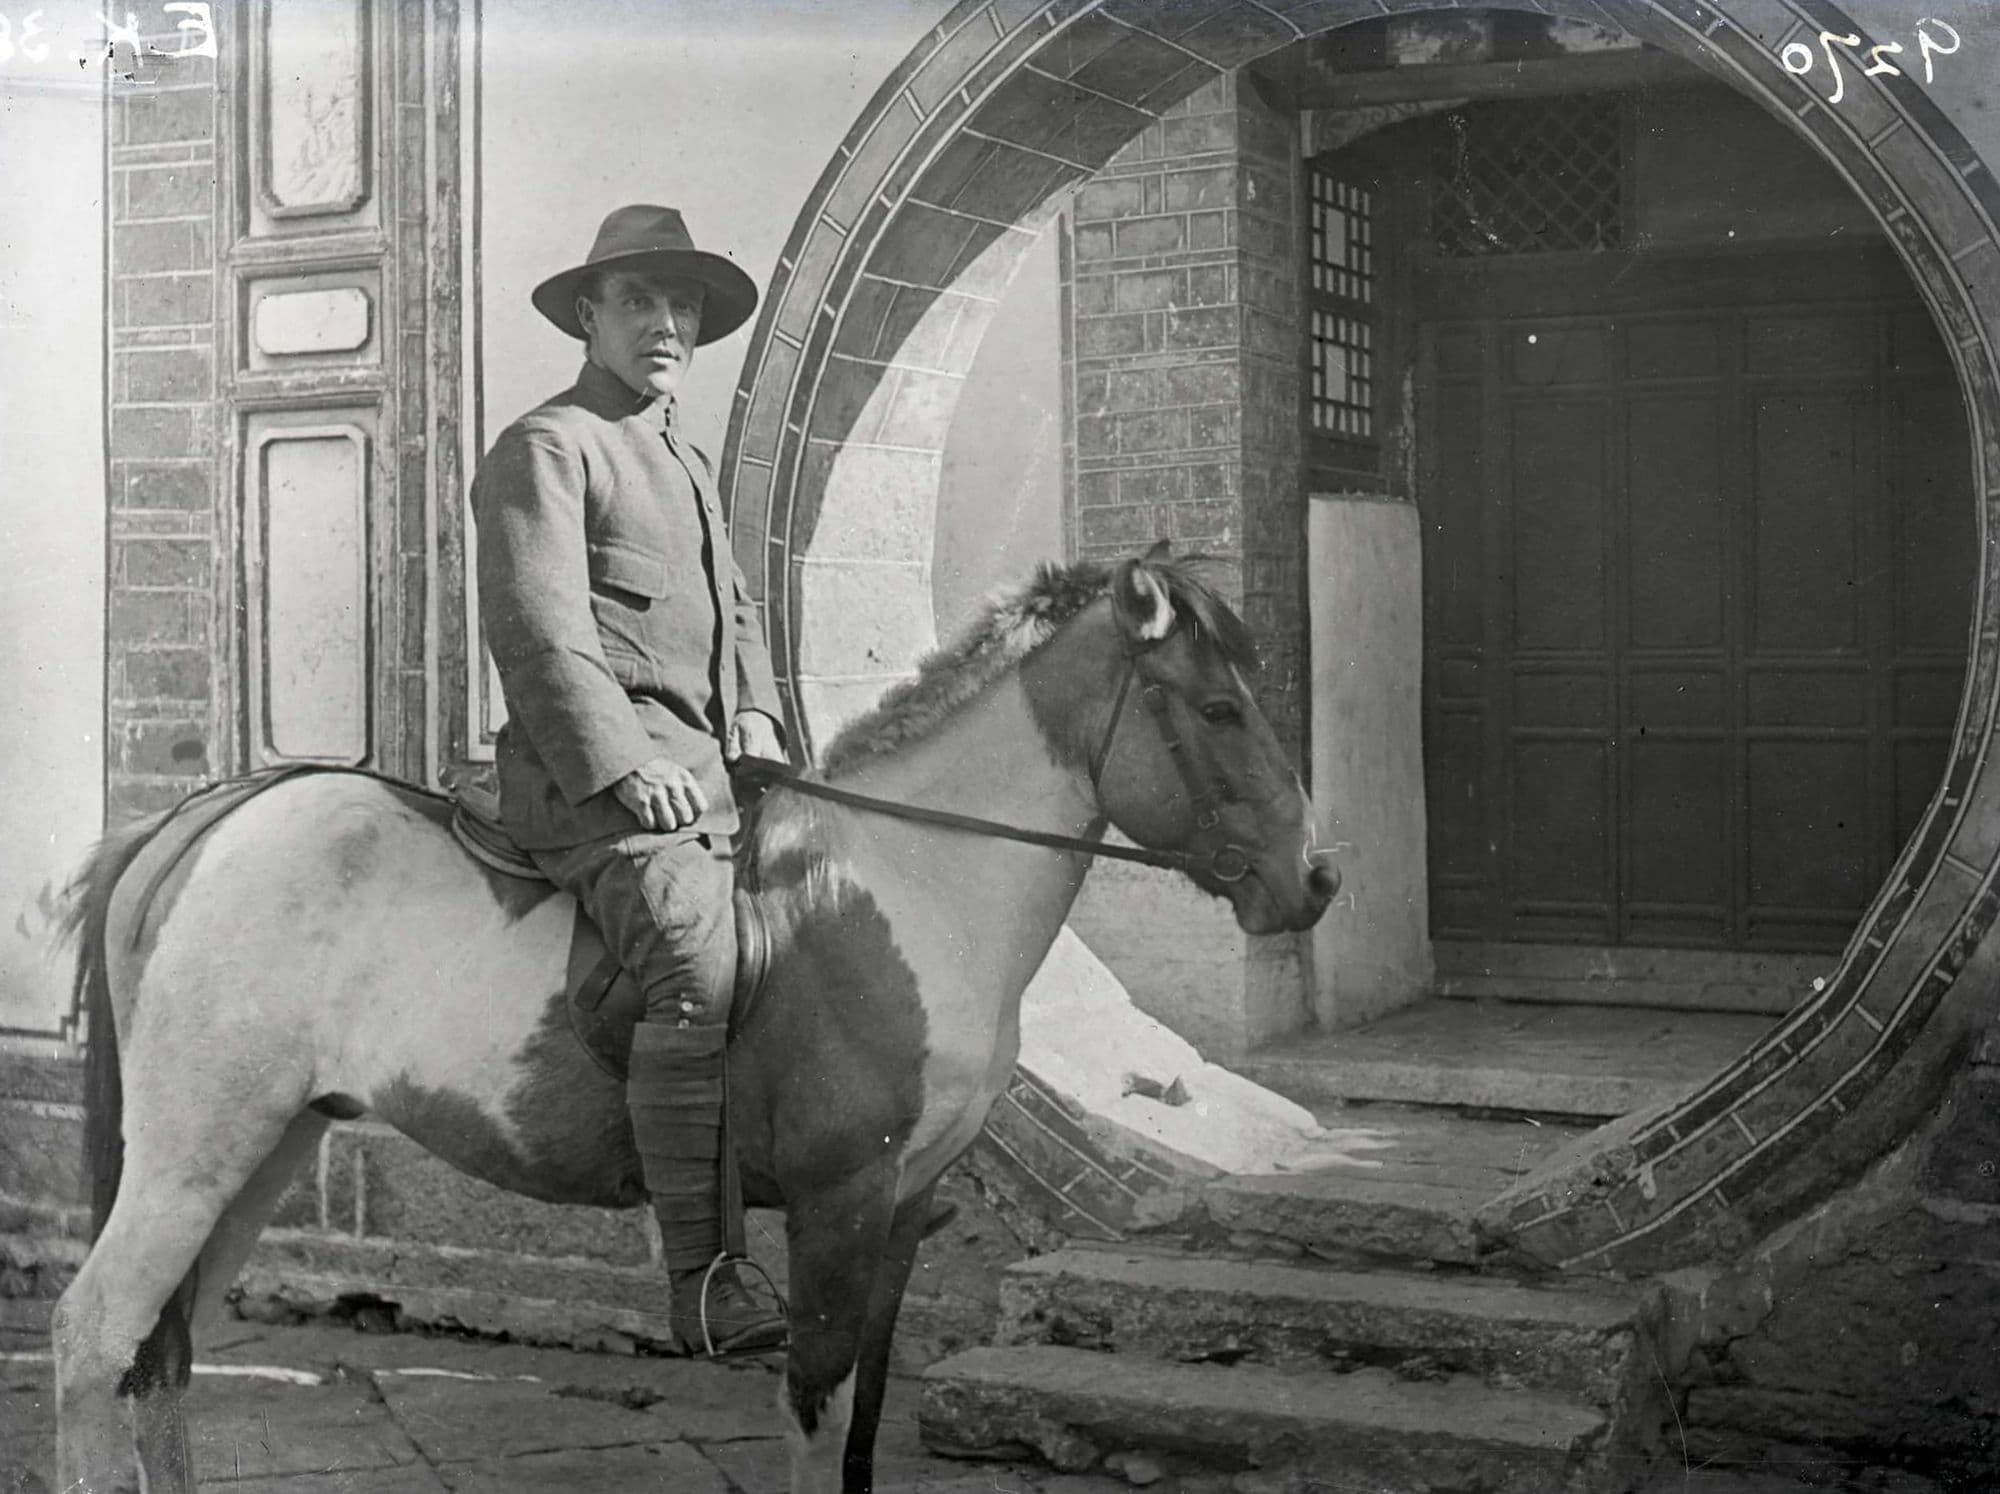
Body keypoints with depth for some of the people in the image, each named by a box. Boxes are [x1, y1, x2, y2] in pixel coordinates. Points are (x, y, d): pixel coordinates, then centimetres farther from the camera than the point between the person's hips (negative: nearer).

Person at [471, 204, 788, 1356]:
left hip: (717, 771, 9)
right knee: (703, 972, -26)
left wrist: (758, 716, 10)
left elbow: (736, 610, 29)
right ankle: (702, 1283, -26)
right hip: (597, 779, -9)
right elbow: (539, 633, -12)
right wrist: (624, 765, -21)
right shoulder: (547, 448, 0)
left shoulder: (688, 462, 28)